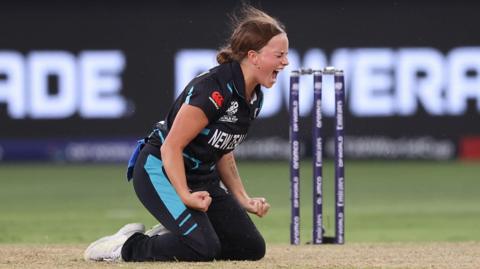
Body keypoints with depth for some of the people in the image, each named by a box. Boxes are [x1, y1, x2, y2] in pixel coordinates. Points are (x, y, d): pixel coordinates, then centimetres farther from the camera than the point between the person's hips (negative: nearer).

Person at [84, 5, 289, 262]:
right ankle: (126, 245, -5)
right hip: (160, 171, -9)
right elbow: (171, 147, -25)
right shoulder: (213, 89, -25)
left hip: (202, 177, 9)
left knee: (252, 248, 1)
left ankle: (167, 237, 14)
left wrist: (243, 199, 9)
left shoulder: (254, 97, 3)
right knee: (204, 248, -26)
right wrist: (186, 197, -33)